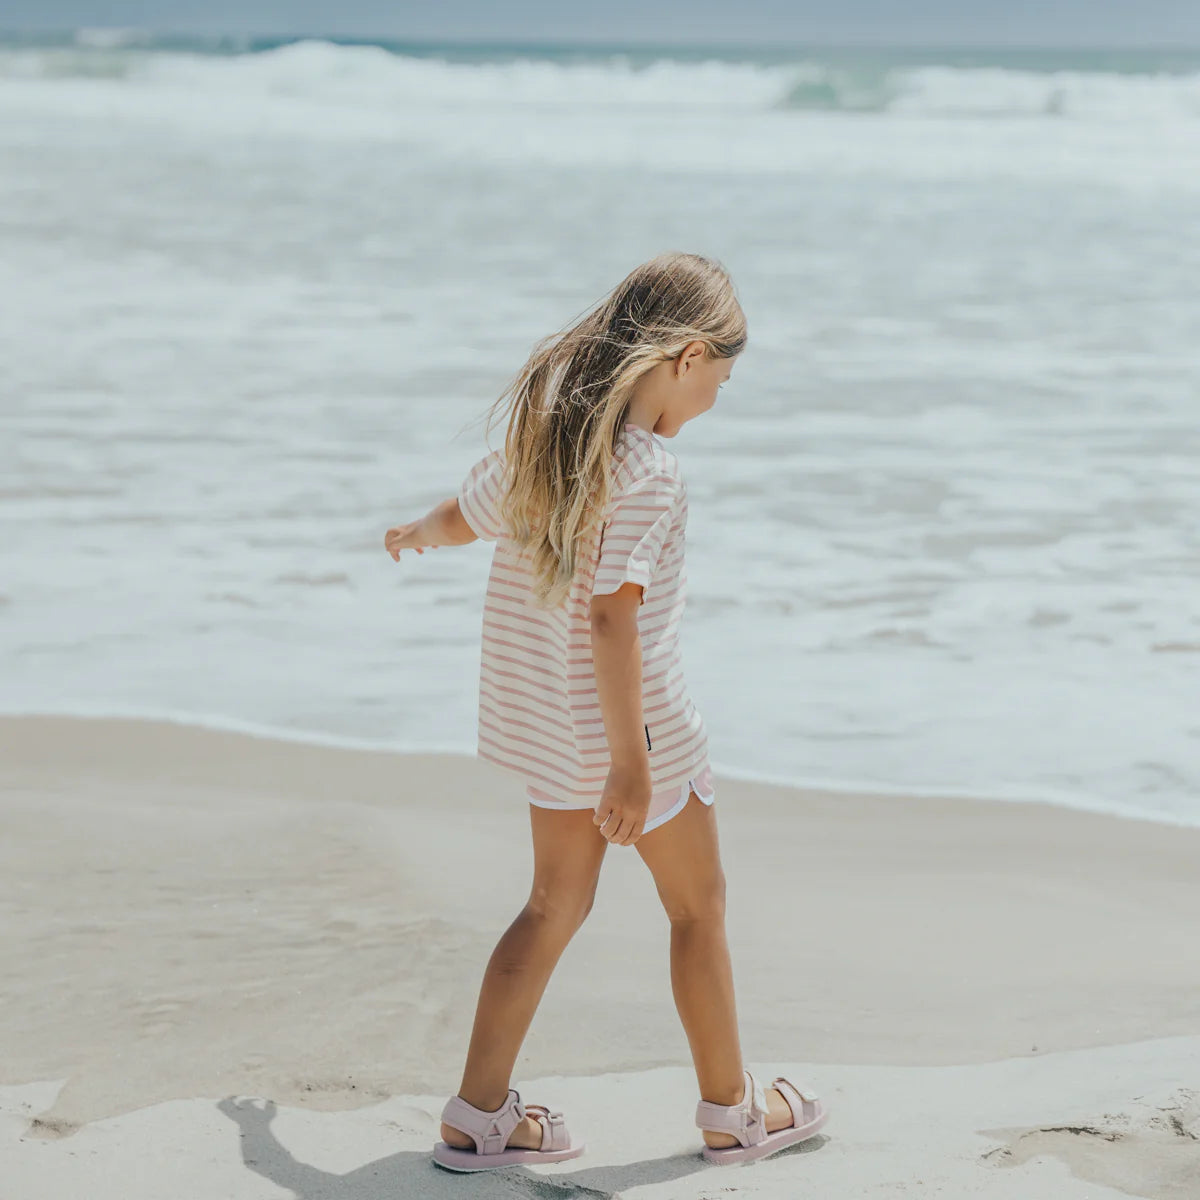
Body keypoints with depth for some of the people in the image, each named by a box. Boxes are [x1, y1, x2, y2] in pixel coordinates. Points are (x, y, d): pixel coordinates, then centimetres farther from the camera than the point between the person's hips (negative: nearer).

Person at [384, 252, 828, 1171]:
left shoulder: (547, 434, 2)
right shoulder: (647, 472, -23)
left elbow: (464, 516, 18)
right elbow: (611, 617, -28)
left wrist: (413, 536, 42)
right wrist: (629, 763, -26)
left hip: (537, 708, 8)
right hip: (626, 713, -8)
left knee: (558, 902, 17)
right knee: (698, 905, 10)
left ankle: (479, 1114, 18)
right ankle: (732, 1111, 23)